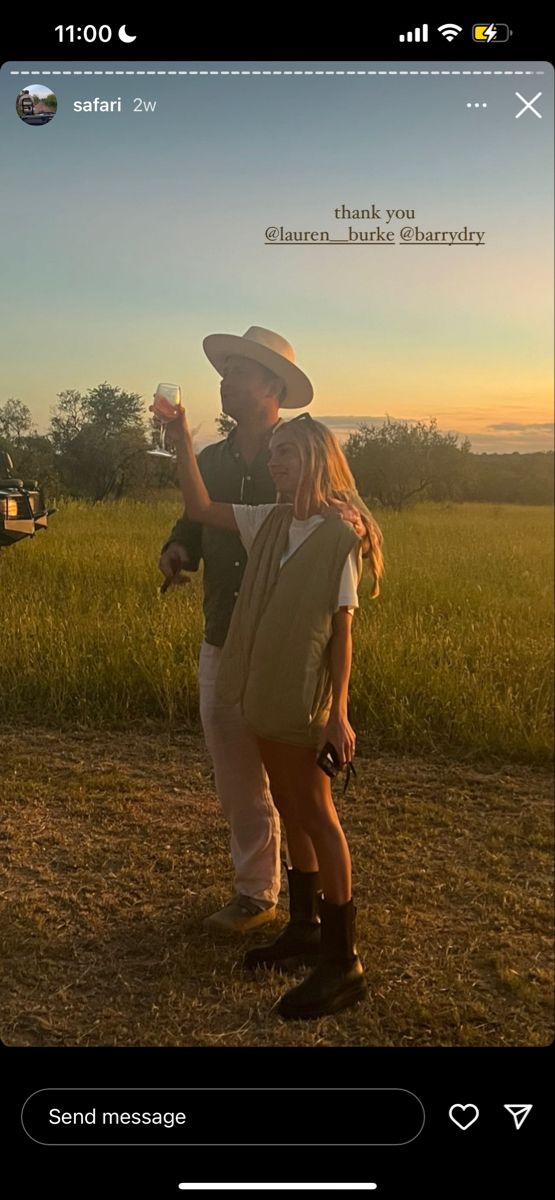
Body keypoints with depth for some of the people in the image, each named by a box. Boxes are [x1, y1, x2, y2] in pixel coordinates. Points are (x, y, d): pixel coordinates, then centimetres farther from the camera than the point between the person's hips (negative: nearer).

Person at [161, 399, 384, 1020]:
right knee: (291, 811, 17)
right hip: (264, 694, 7)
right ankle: (305, 926, 33)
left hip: (304, 700, -7)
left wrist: (339, 713, -15)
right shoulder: (270, 521, 5)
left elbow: (342, 630, -14)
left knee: (316, 817, 0)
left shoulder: (341, 535, -13)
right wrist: (183, 444, 1)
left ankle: (343, 963, 11)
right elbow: (201, 509, 11)